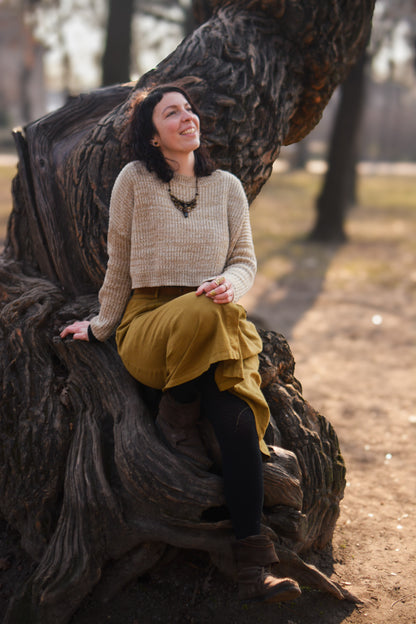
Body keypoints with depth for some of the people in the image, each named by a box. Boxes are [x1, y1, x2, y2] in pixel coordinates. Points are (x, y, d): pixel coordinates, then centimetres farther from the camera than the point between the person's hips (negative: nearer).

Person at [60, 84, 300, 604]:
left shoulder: (227, 186, 12)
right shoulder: (135, 180, 4)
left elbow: (246, 259, 12)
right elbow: (119, 263, 11)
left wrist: (231, 282, -11)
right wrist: (100, 326, 15)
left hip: (219, 326, 3)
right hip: (147, 323, -2)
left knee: (238, 417, -27)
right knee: (202, 313, -40)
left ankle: (252, 568, -24)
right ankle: (176, 414, -11)